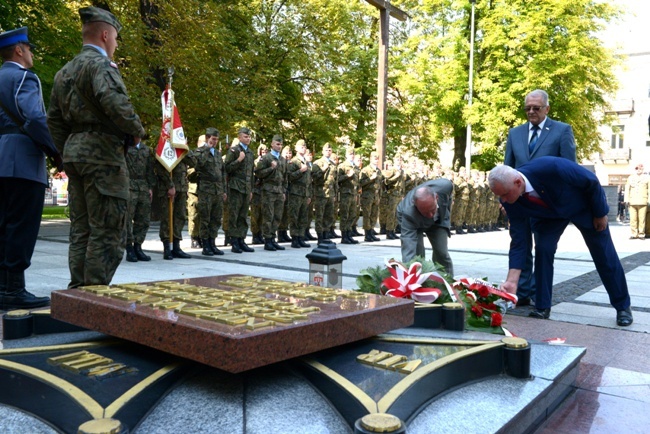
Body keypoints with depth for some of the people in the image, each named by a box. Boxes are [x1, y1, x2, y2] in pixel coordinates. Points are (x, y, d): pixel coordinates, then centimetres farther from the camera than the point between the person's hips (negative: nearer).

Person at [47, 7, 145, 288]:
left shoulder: (64, 71, 19)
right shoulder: (101, 65, -8)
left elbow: (54, 119, 19)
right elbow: (114, 102, -26)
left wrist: (68, 153, 22)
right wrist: (137, 130, -11)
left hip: (74, 151, 9)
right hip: (102, 152, -9)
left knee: (80, 228, 13)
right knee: (108, 231, -5)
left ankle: (77, 290, 19)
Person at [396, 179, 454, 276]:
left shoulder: (445, 186, -38)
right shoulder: (408, 213, -46)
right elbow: (408, 248, -50)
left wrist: (447, 221, 0)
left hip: (439, 219, 3)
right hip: (412, 221, -2)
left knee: (442, 253, -7)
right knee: (417, 254, -18)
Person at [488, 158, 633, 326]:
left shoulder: (550, 167, -44)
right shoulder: (511, 202, -28)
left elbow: (591, 181, -26)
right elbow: (518, 242, -23)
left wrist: (600, 214, -14)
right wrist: (512, 281, -29)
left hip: (585, 204, -2)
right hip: (550, 214, 3)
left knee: (604, 256, 4)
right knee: (543, 248, -15)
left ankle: (623, 306, 21)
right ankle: (542, 307, -1)